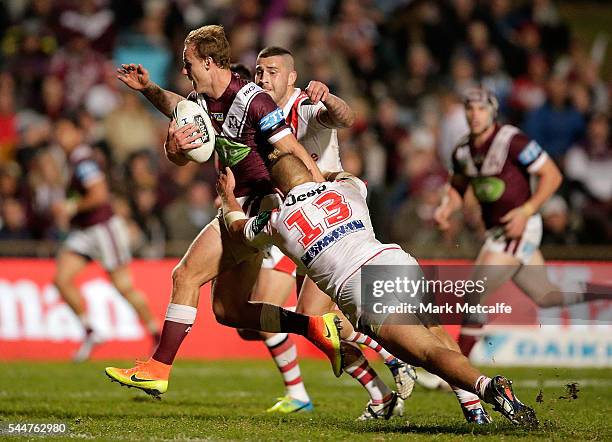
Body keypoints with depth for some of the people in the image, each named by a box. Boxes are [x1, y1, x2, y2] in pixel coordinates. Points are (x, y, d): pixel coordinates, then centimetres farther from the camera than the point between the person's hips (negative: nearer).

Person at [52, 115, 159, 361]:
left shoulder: (83, 162, -17)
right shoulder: (73, 160, 13)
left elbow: (99, 195, -26)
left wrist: (72, 207, -18)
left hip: (103, 228, -9)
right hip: (82, 232, 9)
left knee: (124, 286, -1)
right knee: (61, 278, -8)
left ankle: (158, 337, 12)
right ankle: (90, 333, -3)